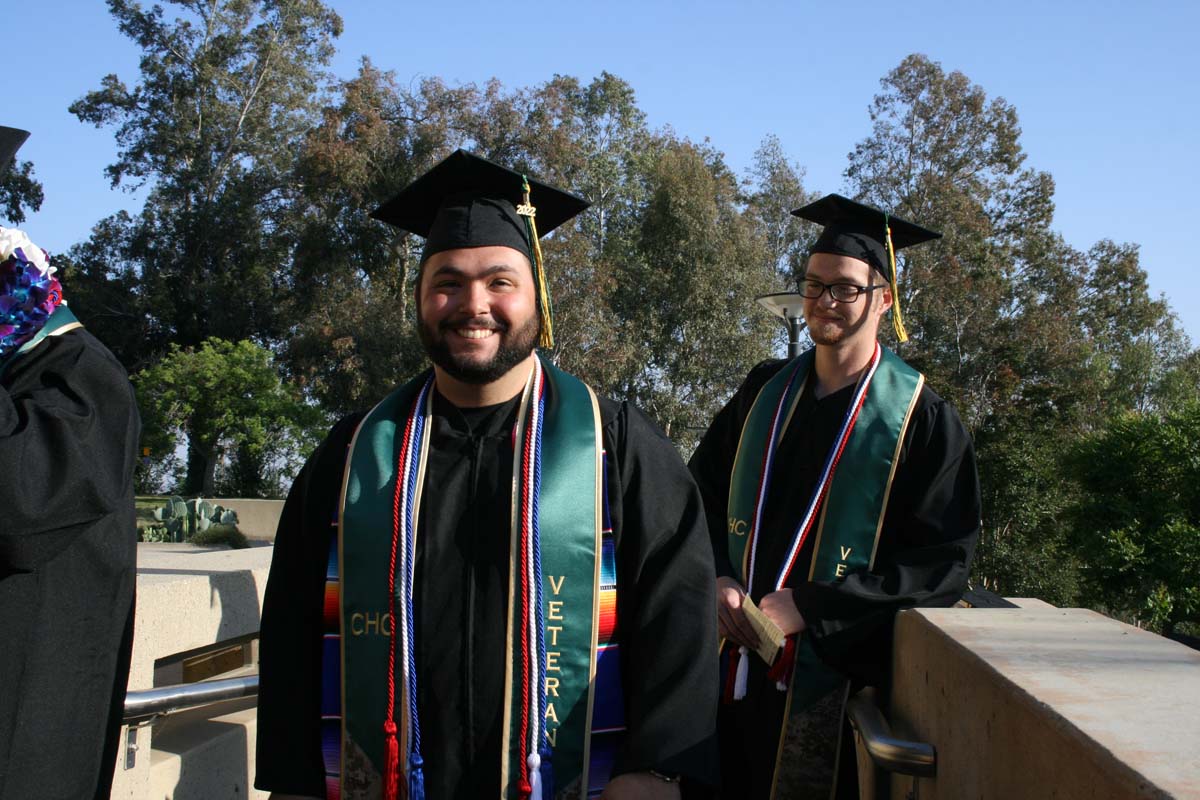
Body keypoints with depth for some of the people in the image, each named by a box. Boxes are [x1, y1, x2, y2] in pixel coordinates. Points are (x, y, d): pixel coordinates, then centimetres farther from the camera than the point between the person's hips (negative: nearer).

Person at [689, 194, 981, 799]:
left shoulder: (919, 419, -6)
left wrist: (810, 608, -18)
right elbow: (701, 491, 14)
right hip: (738, 666, 4)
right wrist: (718, 579, -6)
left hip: (834, 674, -4)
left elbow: (942, 561, -11)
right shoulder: (765, 391, 8)